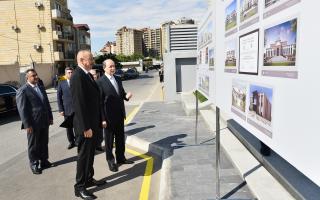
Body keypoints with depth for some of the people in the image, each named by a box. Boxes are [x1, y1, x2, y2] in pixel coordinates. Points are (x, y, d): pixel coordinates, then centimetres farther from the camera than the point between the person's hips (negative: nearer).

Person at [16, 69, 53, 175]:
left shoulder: (41, 87, 12)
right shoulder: (22, 90, -10)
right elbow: (22, 109, -14)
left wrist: (50, 117, 12)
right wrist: (27, 125, -16)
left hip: (44, 121, 6)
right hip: (33, 123, -6)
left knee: (44, 143, 16)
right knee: (33, 145, 8)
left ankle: (44, 161, 31)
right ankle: (34, 164, 22)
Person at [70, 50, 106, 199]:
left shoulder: (88, 75, 10)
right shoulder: (77, 76, -19)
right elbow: (78, 104, -23)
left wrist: (97, 122, 13)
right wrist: (86, 127, -23)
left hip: (93, 123, 9)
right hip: (85, 125, -9)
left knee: (90, 153, 19)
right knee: (83, 155, 3)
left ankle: (88, 179, 35)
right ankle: (79, 187, 18)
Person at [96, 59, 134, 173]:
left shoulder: (118, 79, 9)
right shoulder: (100, 82, -12)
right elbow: (100, 102, -14)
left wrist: (126, 96, -7)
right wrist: (103, 119, -16)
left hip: (120, 115, 7)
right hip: (109, 117, -6)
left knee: (120, 138, 17)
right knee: (109, 140, 9)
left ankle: (121, 158, 33)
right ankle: (110, 161, 25)